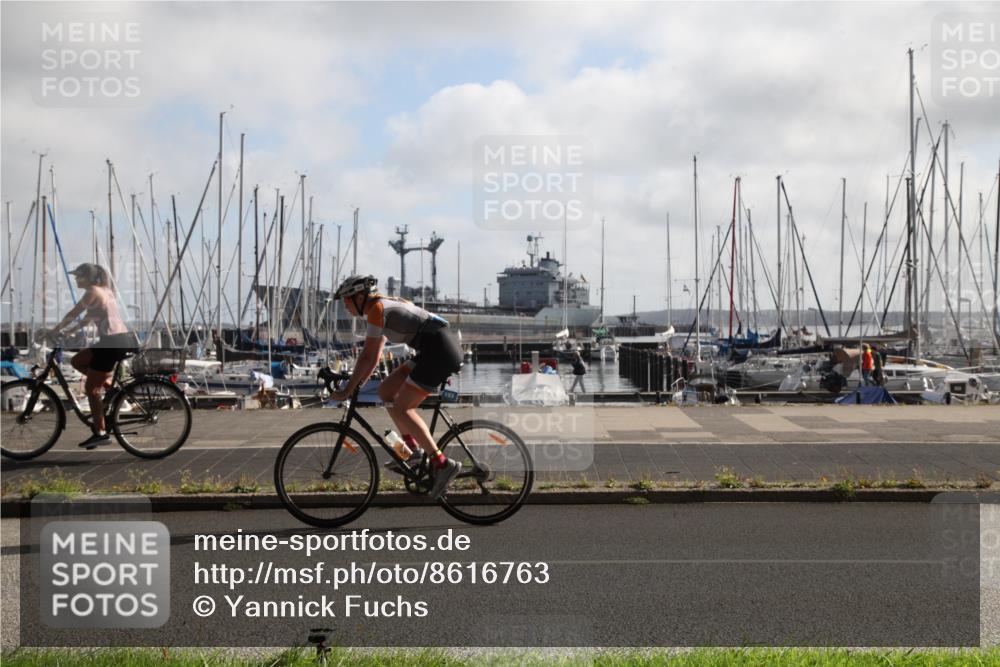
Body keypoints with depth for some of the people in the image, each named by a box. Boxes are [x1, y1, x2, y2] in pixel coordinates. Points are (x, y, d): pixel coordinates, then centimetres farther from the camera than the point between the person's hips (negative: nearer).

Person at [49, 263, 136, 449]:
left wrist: (55, 331, 10)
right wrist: (70, 331, 27)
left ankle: (101, 433, 1)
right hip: (123, 338, 9)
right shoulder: (105, 290, 19)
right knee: (77, 361, 22)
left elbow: (72, 315, -3)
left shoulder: (92, 292, -8)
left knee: (91, 388, 0)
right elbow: (90, 316, 27)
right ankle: (107, 383, 15)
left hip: (113, 342, -9)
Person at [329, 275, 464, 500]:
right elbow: (375, 356, 25)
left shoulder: (377, 309, -8)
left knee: (400, 408, -9)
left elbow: (368, 357, -11)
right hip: (440, 349, 10)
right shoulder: (385, 306, 20)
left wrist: (347, 390, -5)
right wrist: (357, 384, 23)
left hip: (440, 350, -10)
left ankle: (442, 464, -13)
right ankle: (414, 449, 11)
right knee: (386, 390, 11)